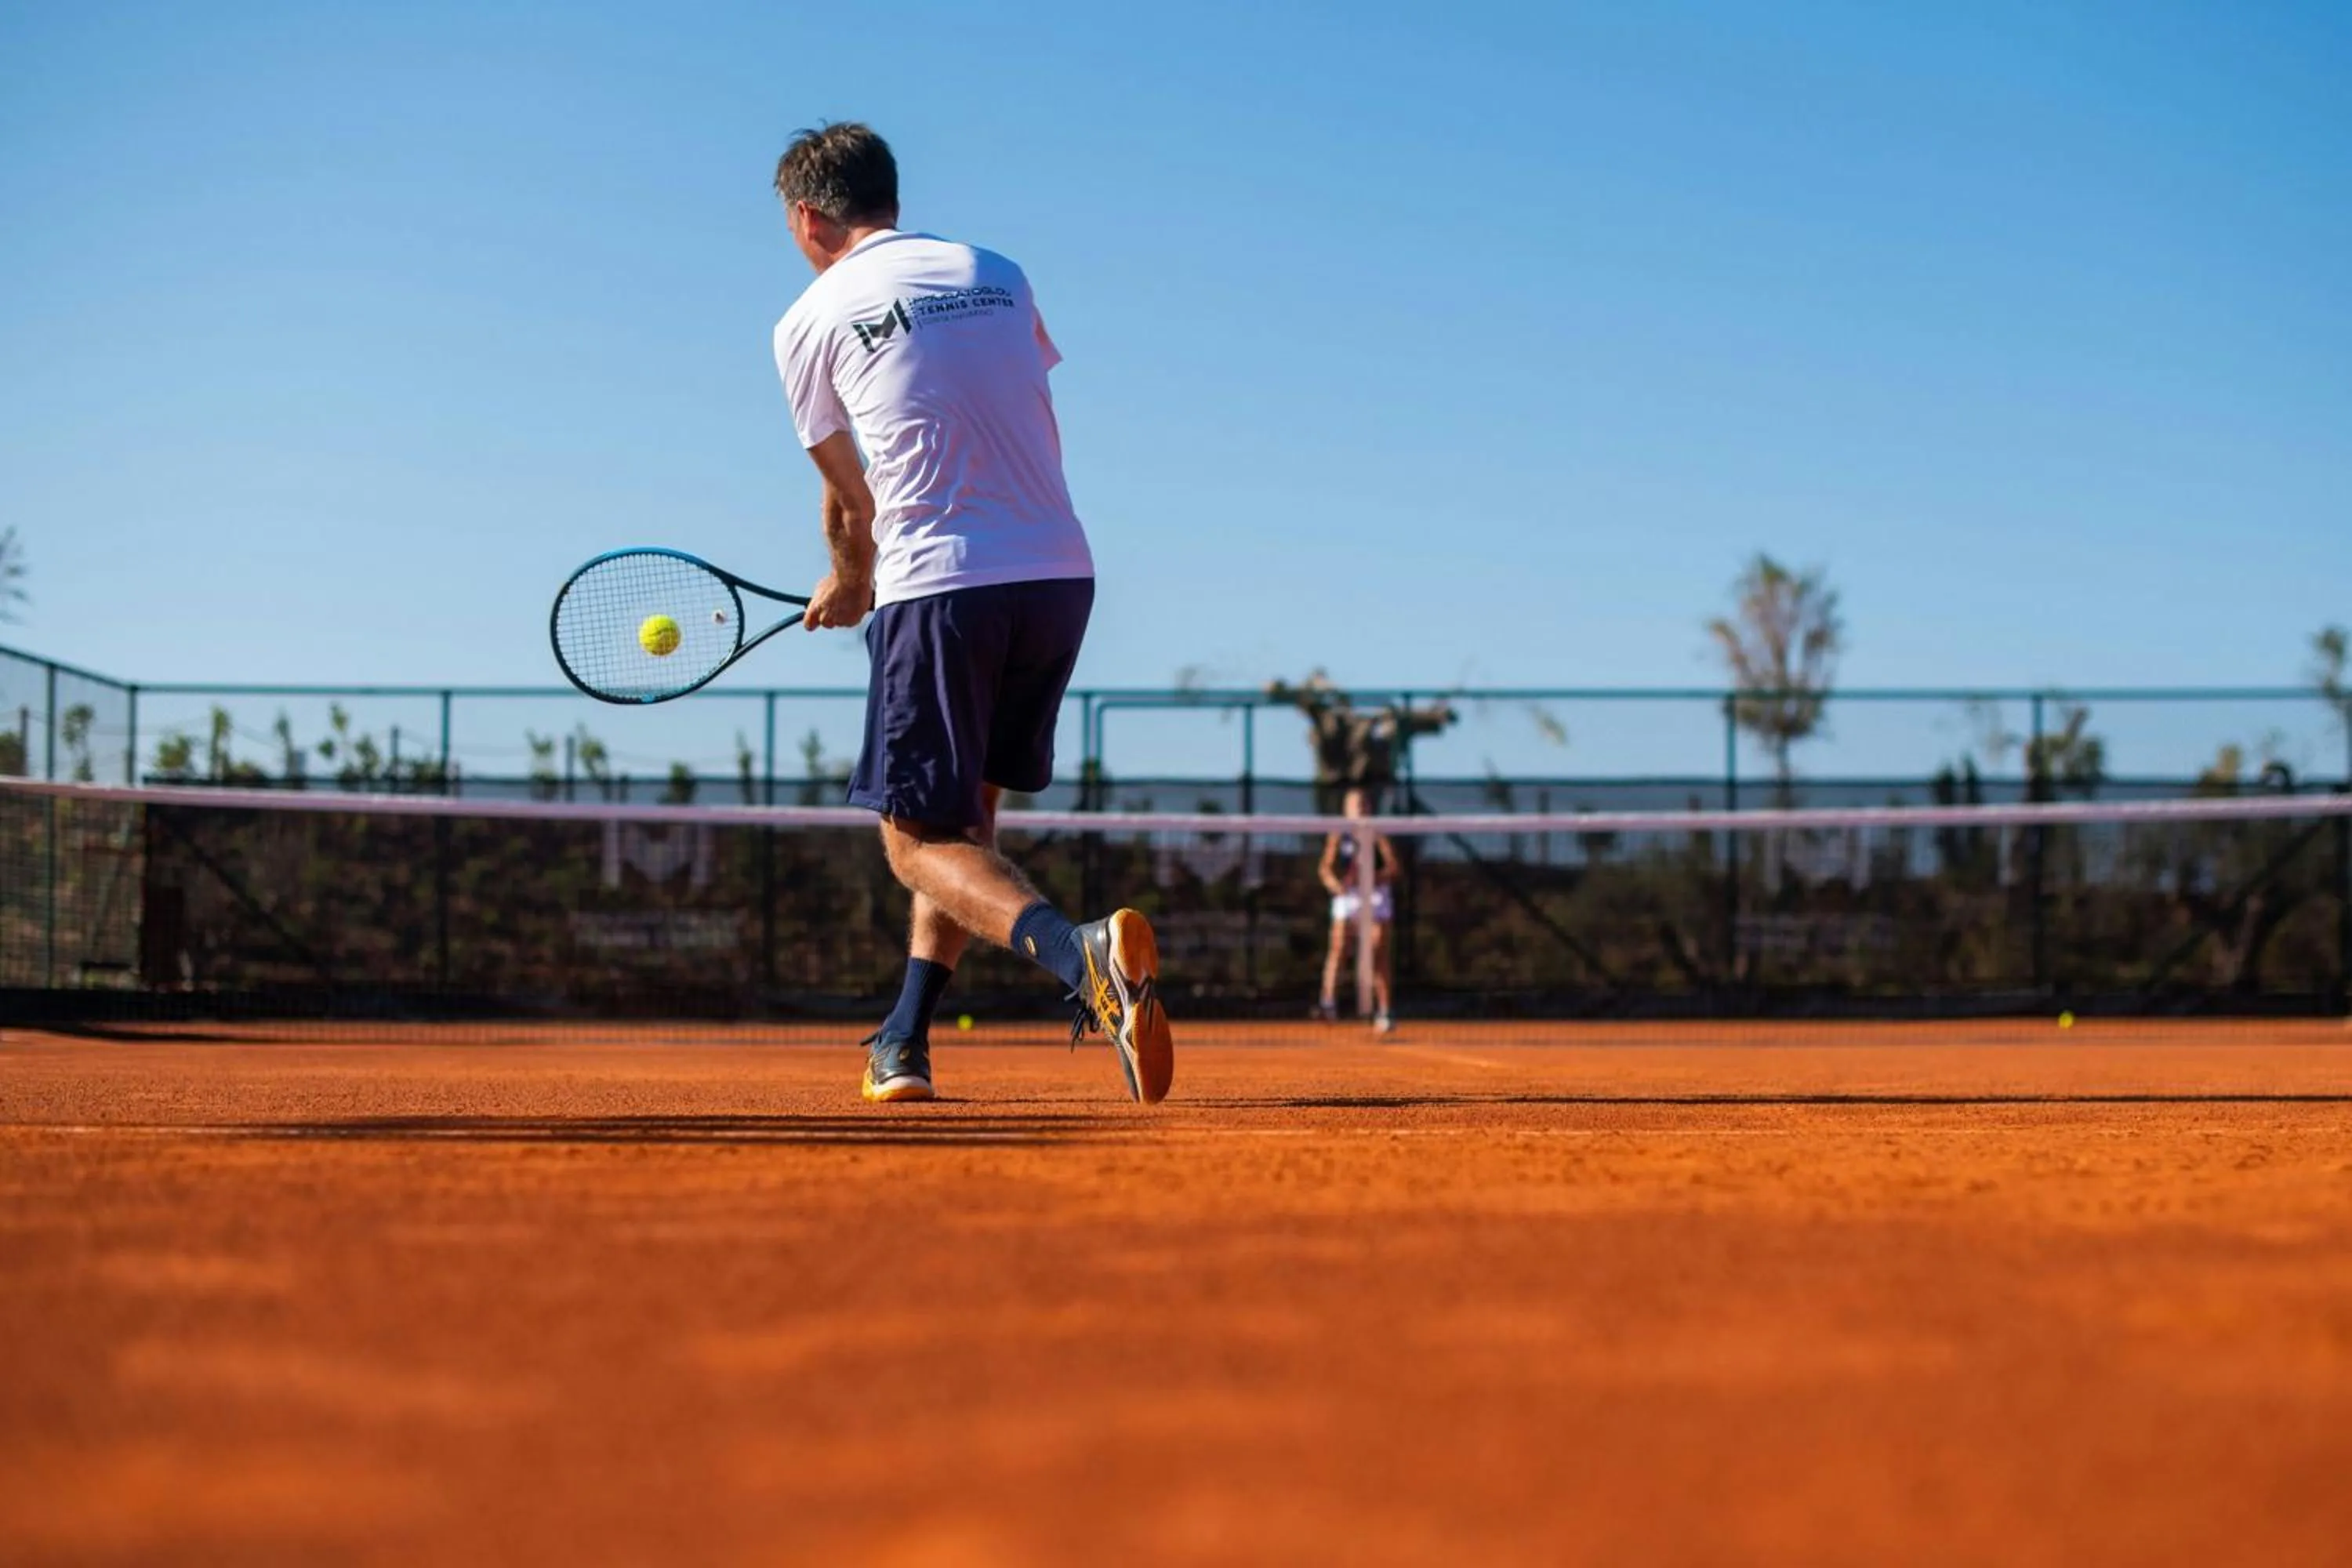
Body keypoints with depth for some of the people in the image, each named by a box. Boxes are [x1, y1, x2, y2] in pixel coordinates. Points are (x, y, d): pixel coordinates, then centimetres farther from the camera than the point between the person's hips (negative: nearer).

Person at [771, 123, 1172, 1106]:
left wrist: (850, 587, 35)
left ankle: (1078, 956, -28)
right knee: (965, 810, 21)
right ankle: (906, 1043, 17)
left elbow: (849, 496, 14)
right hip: (1063, 573, 5)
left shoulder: (811, 322, 4)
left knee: (922, 840, 0)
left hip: (940, 586, -5)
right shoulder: (998, 277, 16)